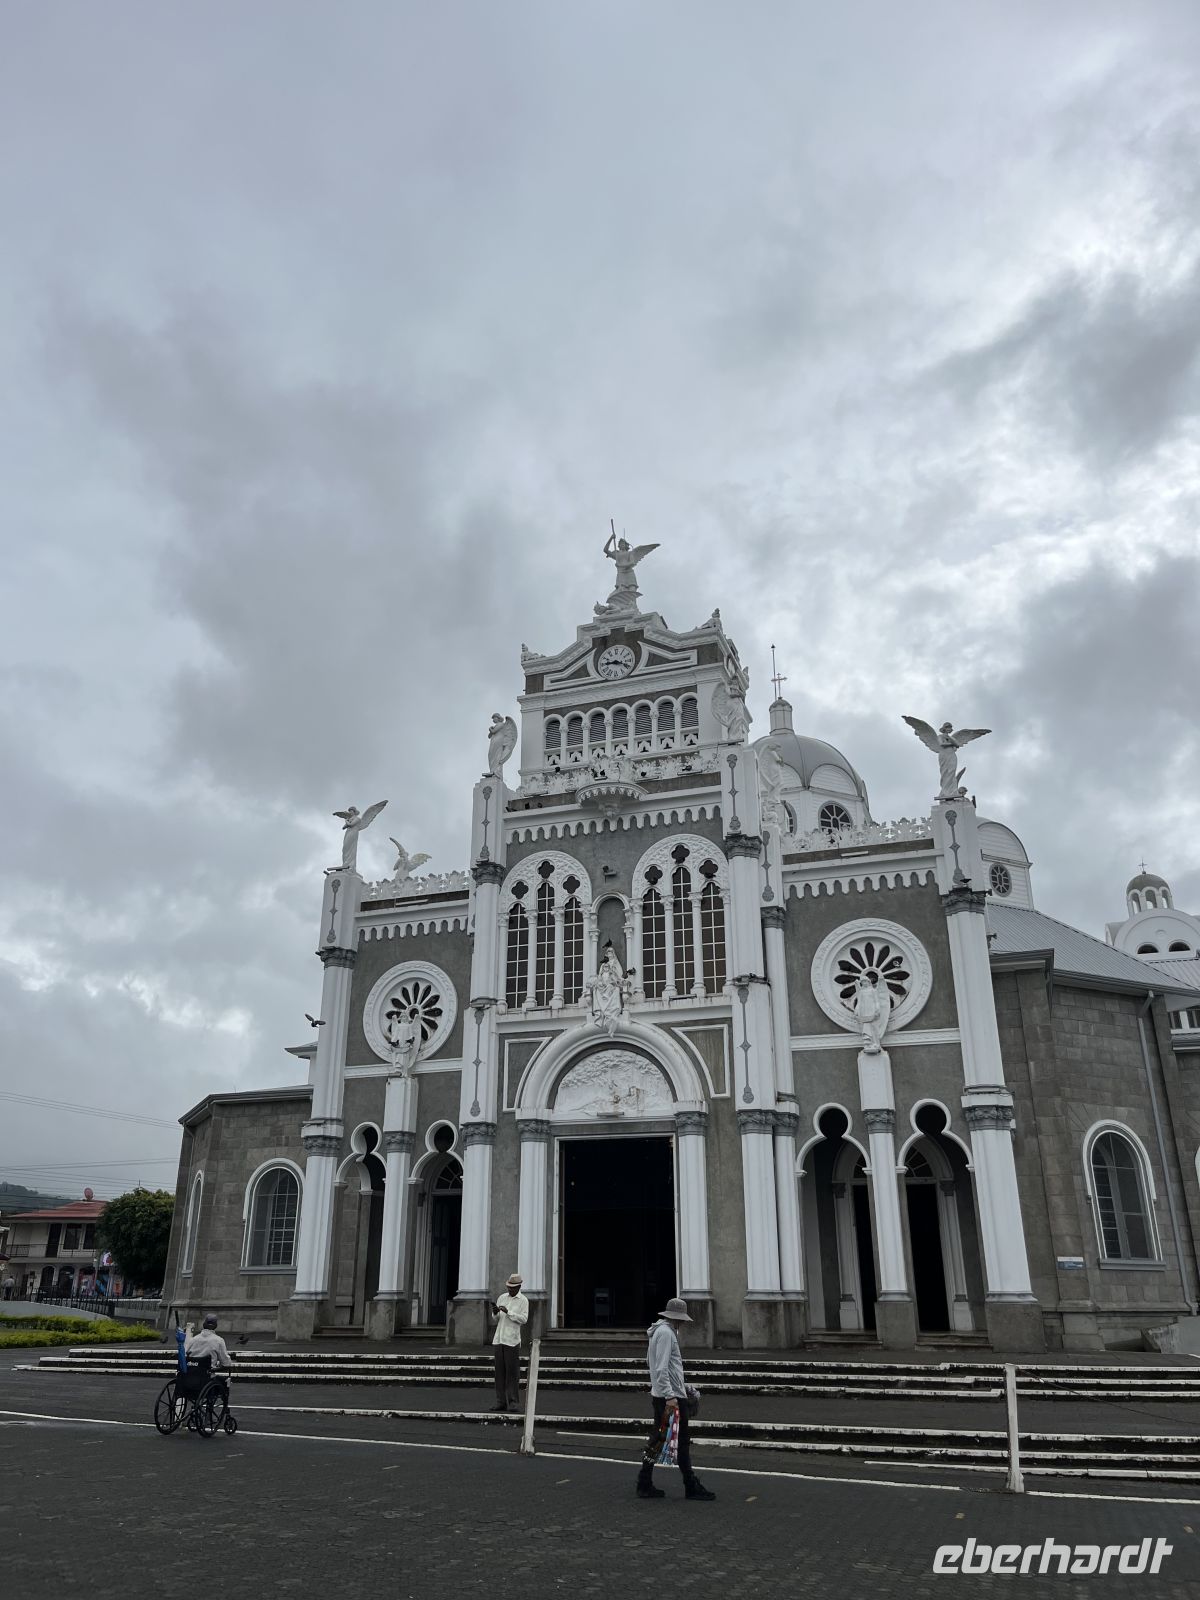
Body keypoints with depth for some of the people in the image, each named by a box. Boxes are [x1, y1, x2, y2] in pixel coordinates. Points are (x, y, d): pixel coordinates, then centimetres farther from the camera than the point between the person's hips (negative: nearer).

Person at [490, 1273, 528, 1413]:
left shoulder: (523, 1300, 1)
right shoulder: (502, 1298, 14)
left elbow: (524, 1319, -9)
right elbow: (495, 1320, 18)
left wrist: (508, 1312, -16)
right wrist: (495, 1313, -5)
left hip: (512, 1340, -5)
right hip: (498, 1339, 5)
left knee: (512, 1372, -5)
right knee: (499, 1371, 5)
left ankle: (513, 1402, 1)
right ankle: (501, 1402, 10)